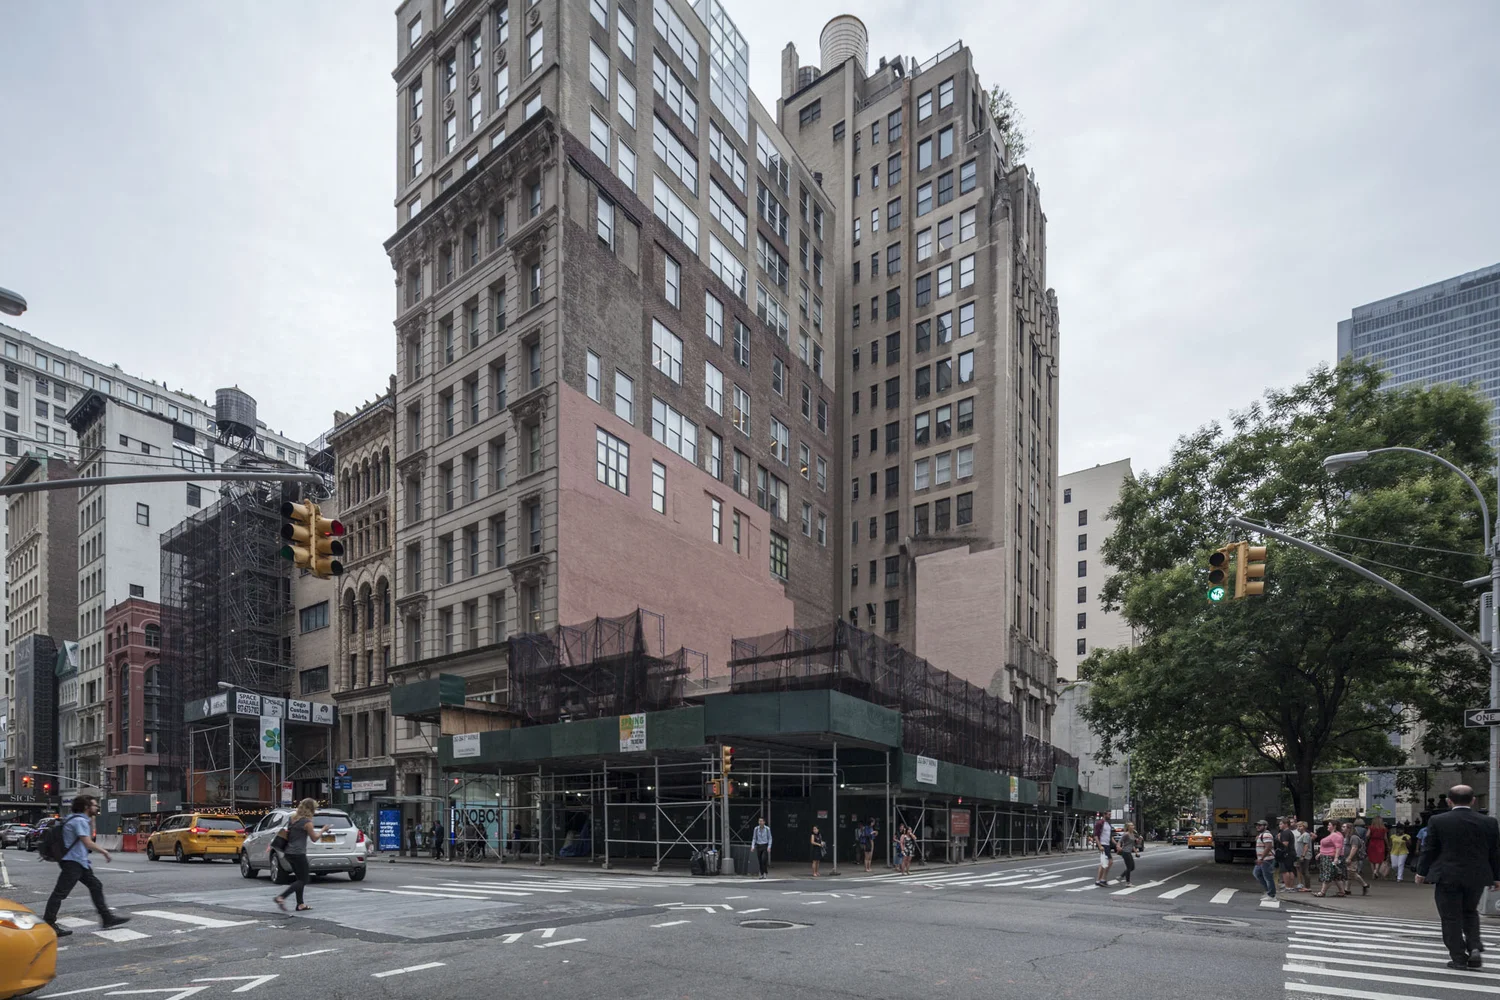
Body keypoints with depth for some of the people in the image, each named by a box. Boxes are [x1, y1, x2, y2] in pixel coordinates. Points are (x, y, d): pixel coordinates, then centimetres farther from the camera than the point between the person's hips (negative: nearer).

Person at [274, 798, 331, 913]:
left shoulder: (292, 818, 9)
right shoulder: (307, 822, -13)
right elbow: (314, 837, -3)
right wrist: (323, 830, 13)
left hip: (289, 852, 9)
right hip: (298, 854, -9)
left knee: (300, 878, 16)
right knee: (304, 880, -1)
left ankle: (300, 904, 15)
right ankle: (281, 897, -12)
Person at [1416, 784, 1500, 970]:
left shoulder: (1438, 821, -9)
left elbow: (1430, 850, -4)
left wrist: (1422, 872, 7)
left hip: (1447, 877, -3)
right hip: (1476, 877, 3)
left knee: (1451, 917, 6)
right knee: (1470, 913, 22)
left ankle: (1459, 958, 6)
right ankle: (1474, 947, 6)